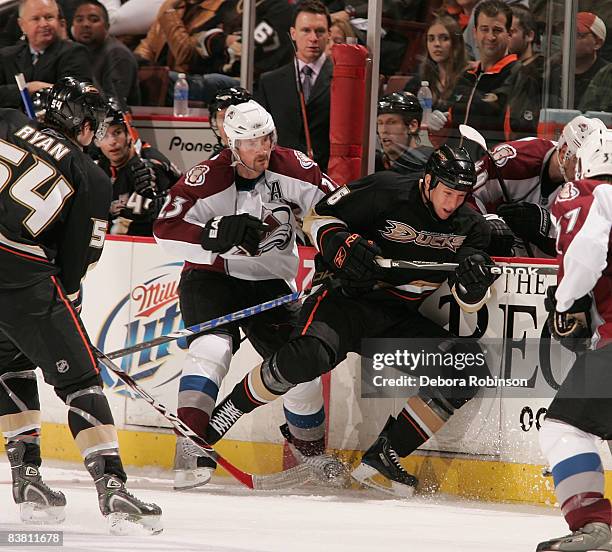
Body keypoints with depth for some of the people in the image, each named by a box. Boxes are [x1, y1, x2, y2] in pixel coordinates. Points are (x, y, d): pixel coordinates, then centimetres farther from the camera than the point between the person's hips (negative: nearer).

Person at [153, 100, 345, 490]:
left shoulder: (292, 169, -11)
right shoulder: (210, 178, -21)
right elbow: (167, 230, -26)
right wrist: (219, 235, -39)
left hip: (271, 282, 4)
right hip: (212, 277, -4)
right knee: (212, 347, -28)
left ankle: (308, 443, 29)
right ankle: (190, 448, -28)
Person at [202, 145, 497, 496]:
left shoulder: (470, 227, 3)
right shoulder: (386, 192, -10)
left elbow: (470, 303, 5)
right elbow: (320, 216, -2)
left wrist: (474, 280, -19)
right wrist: (342, 246, -21)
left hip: (399, 321, 5)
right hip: (350, 300, -5)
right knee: (308, 356, -36)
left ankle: (382, 457, -14)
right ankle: (224, 414, -16)